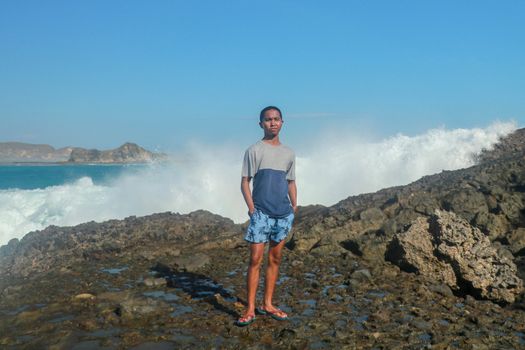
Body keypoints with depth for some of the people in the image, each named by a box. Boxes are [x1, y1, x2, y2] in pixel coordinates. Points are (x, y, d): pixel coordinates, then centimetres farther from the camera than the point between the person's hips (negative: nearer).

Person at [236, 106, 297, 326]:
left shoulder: (289, 153, 13)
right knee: (255, 260, -6)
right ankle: (250, 309, 0)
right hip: (261, 213, -5)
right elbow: (245, 182, -3)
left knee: (275, 259, 10)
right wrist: (251, 208, -13)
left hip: (283, 214, 5)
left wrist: (294, 207, 8)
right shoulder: (254, 151, -1)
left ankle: (267, 305, 20)